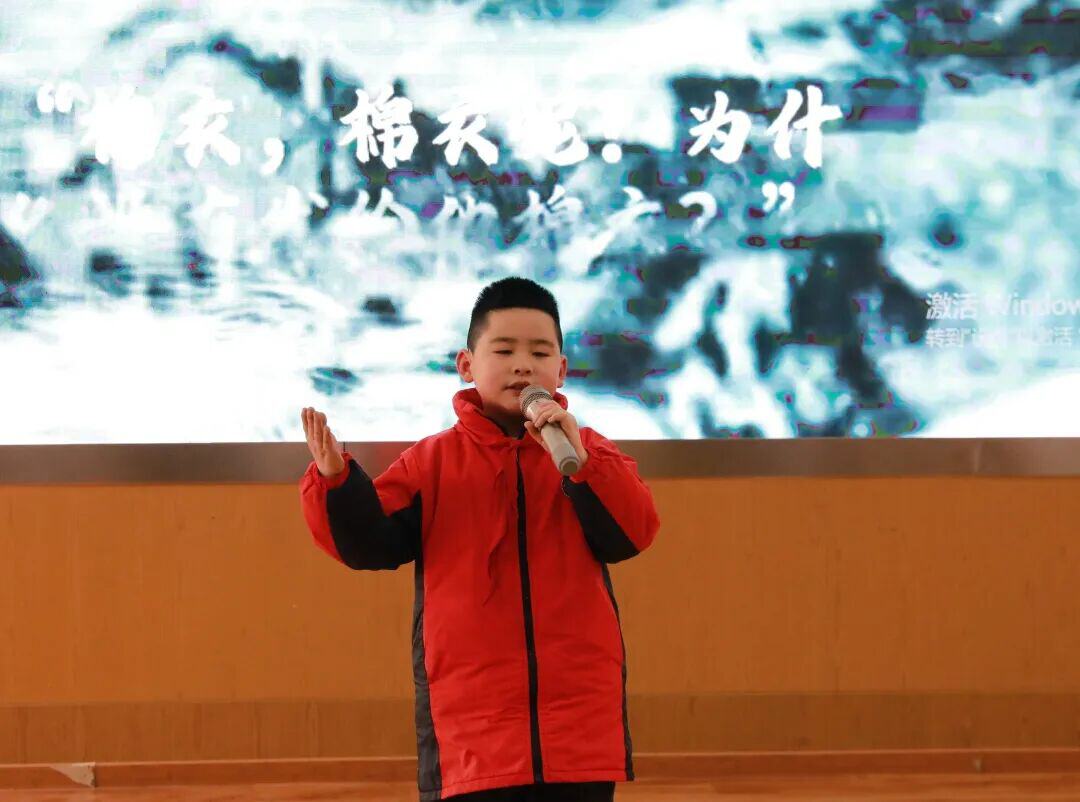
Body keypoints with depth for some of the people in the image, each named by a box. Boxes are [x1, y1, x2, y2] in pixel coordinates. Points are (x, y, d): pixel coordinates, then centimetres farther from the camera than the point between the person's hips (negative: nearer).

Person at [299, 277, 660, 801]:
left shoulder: (588, 452, 9)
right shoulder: (431, 462, 8)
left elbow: (631, 532, -6)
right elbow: (371, 542, -2)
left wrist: (578, 459, -20)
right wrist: (336, 481, -21)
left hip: (578, 716, 1)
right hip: (472, 718, -1)